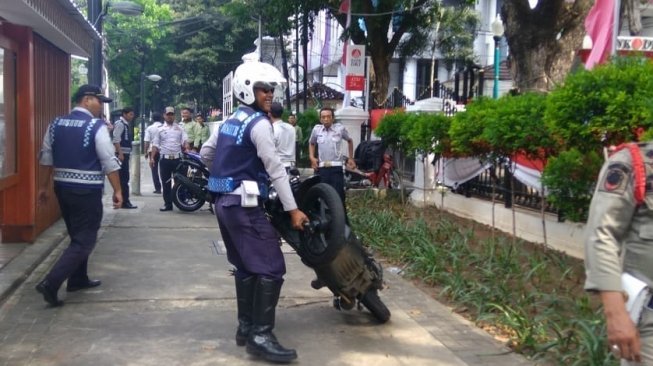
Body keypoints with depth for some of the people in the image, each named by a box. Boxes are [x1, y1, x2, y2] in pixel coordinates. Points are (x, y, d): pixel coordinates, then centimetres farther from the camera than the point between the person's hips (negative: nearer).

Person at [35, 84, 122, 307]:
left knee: (76, 235, 22)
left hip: (62, 187, 7)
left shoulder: (56, 124, 7)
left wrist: (43, 187, 18)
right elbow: (110, 163, -14)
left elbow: (46, 158, 11)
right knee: (84, 240, -1)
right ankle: (51, 283, -11)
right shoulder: (96, 126, -12)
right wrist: (117, 190, -8)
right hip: (87, 191, -7)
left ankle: (78, 279, 31)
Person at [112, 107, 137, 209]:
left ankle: (124, 201, 18)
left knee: (125, 178, 12)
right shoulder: (120, 124, -12)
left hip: (125, 154, 10)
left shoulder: (126, 124, 17)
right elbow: (116, 140, -19)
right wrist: (120, 153, -24)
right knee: (123, 178, -7)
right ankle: (124, 201, -5)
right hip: (121, 154, -10)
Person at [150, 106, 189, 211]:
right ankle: (168, 204, 9)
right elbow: (155, 145, 6)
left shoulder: (180, 129, 10)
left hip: (177, 158, 0)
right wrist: (152, 157, -3)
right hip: (164, 159, 0)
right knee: (166, 183, 3)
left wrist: (186, 148, -21)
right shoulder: (160, 130, 9)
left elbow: (185, 140, 1)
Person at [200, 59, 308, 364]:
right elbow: (275, 169, -17)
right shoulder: (259, 123, -13)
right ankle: (260, 335, -11)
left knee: (246, 267, 16)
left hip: (224, 202, 10)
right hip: (244, 204, -10)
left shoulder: (230, 121, 15)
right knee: (270, 269, -10)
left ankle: (245, 327, 21)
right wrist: (292, 209, -15)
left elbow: (205, 153, 23)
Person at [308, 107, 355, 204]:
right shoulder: (316, 129, 4)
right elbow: (311, 143, 22)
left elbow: (350, 141, 17)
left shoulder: (340, 128, 0)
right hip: (322, 167, 2)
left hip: (336, 167, -2)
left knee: (339, 194, -3)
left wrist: (351, 158, 15)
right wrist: (312, 157, 8)